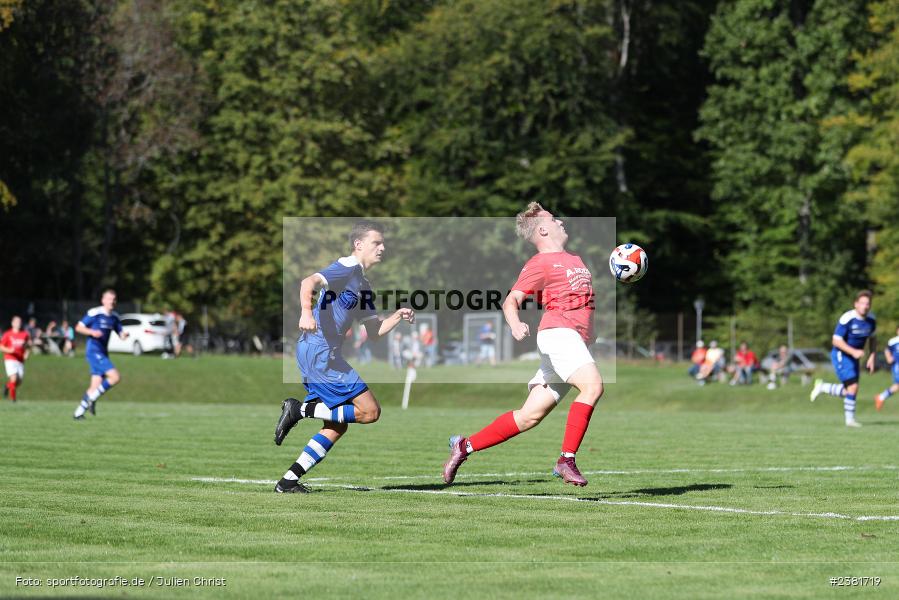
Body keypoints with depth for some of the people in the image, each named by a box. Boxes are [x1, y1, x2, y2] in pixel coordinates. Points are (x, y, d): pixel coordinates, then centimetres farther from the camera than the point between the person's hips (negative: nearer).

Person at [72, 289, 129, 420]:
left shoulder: (115, 317, 11)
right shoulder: (94, 313, -10)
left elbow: (120, 334, 15)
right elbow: (78, 327, -6)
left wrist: (124, 335, -9)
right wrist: (92, 332, -23)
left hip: (103, 353, 8)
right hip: (94, 351, -8)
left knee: (96, 386, 4)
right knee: (115, 377, -18)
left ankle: (78, 413, 11)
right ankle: (91, 398, -6)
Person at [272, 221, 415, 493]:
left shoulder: (363, 286, 22)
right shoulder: (347, 268, -7)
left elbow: (374, 331, 24)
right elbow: (309, 282, -25)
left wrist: (398, 316, 7)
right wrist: (306, 313, -43)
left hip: (324, 354, 10)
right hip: (318, 350, -10)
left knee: (337, 426, 12)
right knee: (370, 411, -10)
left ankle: (289, 481, 10)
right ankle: (301, 410, -9)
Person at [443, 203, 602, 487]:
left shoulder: (575, 260, 25)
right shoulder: (540, 263, -3)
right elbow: (511, 301, -12)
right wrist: (515, 324, -30)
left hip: (575, 340, 8)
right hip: (557, 333, -8)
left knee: (530, 415, 4)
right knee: (592, 385, -28)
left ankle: (465, 446, 12)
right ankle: (567, 460, -27)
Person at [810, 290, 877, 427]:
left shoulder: (871, 319, -1)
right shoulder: (847, 318, -22)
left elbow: (873, 339, 15)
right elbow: (836, 340, -22)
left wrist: (872, 357, 4)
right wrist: (853, 351, -32)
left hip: (854, 356, 7)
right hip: (841, 355, -7)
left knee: (848, 391, 8)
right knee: (853, 387, -15)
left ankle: (822, 387, 30)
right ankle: (850, 419, -1)